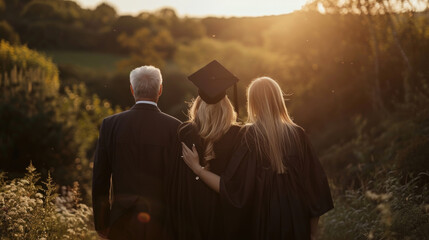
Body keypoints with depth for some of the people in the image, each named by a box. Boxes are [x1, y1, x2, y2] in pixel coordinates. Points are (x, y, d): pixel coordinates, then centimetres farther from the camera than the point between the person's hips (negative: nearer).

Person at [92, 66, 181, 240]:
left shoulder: (110, 124, -3)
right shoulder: (175, 127, -8)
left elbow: (100, 179, 0)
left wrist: (101, 223, 10)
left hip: (123, 222, 1)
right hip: (161, 222, -1)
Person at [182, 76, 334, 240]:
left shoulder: (251, 135, -15)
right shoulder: (298, 134, -8)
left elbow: (231, 187, -17)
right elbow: (314, 183, -4)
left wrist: (197, 169, -4)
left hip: (264, 220, -2)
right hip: (297, 220, 2)